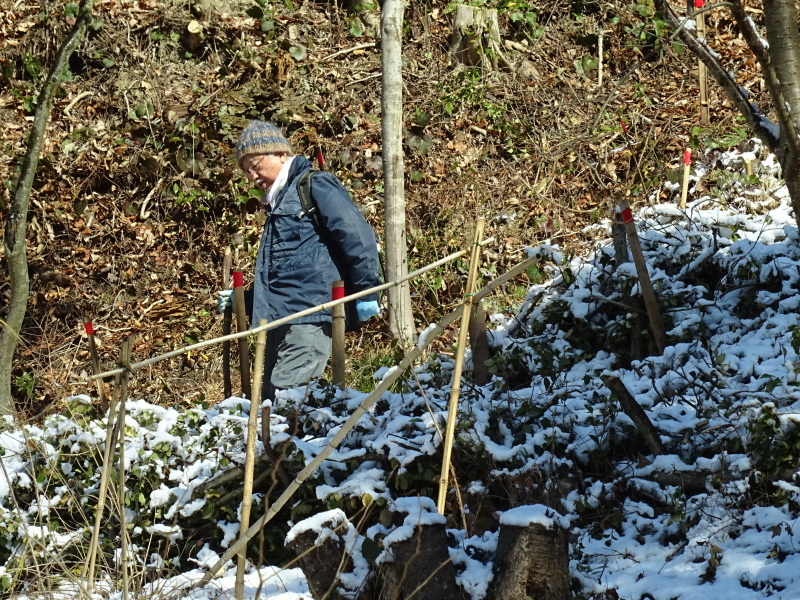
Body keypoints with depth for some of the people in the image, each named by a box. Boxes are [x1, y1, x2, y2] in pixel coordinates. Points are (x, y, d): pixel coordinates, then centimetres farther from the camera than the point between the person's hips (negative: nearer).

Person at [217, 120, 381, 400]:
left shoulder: (314, 186, -3)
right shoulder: (278, 201, 26)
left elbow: (358, 235, -13)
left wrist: (366, 292, -15)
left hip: (309, 317, -10)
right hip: (279, 319, 10)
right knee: (269, 398, 6)